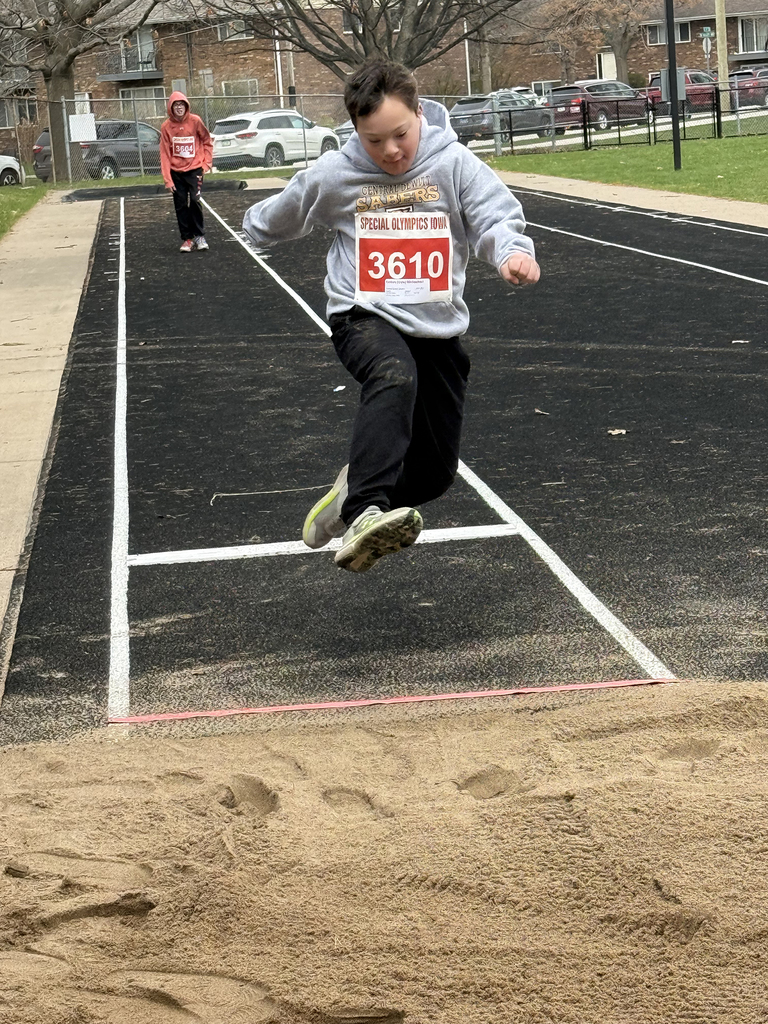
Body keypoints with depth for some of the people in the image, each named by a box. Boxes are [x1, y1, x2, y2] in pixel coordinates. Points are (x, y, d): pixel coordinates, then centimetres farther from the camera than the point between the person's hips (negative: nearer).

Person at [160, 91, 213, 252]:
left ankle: (199, 236, -1)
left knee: (195, 201, -12)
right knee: (181, 206, 3)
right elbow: (165, 154, -5)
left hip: (194, 168, -2)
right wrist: (168, 179, -9)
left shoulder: (195, 121, -7)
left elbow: (207, 141, 6)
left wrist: (206, 162, -1)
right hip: (176, 172, 2)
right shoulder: (166, 126, -5)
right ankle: (187, 238, 10)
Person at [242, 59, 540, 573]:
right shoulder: (333, 174, -3)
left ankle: (356, 489, 37)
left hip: (437, 328, 3)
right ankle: (365, 516, -54)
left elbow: (496, 216, -20)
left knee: (435, 473, 6)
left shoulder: (453, 163, -6)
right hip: (364, 317, -3)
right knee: (394, 376, -39)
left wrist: (512, 250, -40)